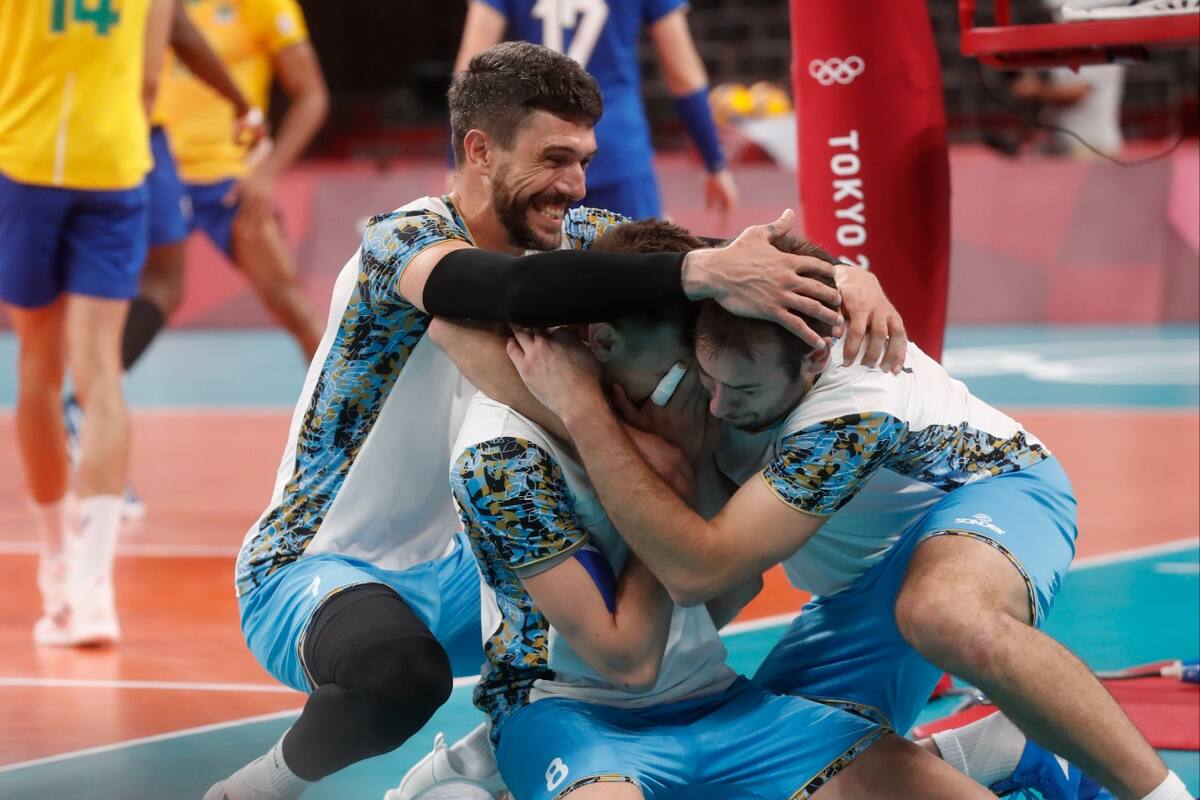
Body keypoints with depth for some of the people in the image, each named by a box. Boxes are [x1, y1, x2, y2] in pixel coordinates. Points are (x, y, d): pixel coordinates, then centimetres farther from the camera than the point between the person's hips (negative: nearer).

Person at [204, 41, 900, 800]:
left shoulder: (570, 236, -2)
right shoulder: (404, 241, -21)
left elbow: (760, 256, -11)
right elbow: (518, 289, -44)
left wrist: (846, 274, -33)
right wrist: (704, 272, -51)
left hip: (447, 569, 7)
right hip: (313, 571, -7)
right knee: (400, 669, -38)